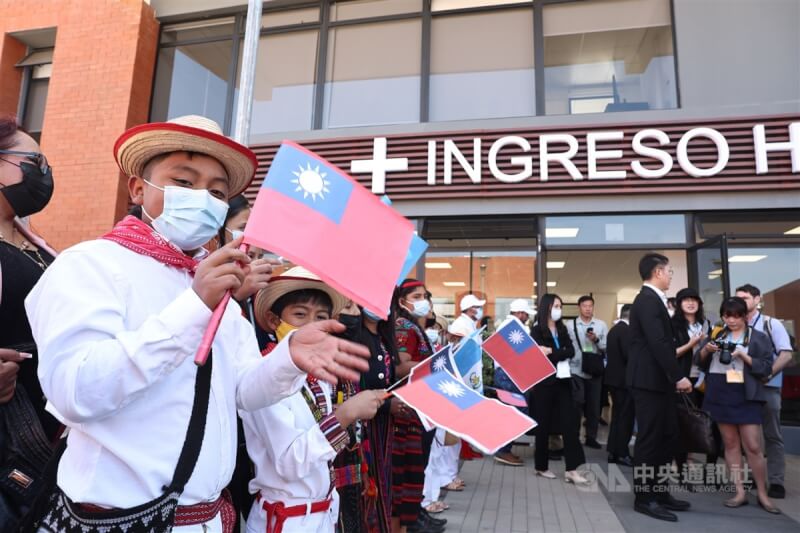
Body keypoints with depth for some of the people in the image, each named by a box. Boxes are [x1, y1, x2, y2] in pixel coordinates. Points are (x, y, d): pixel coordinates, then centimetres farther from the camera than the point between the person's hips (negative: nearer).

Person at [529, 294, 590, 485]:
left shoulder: (562, 329, 12)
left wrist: (551, 352, -15)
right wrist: (560, 355, -12)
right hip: (544, 383, -5)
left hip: (562, 381, 5)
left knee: (570, 422, -2)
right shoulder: (537, 330, -5)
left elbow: (571, 351, -3)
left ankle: (572, 470, 1)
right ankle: (541, 466, 18)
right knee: (543, 425, 4)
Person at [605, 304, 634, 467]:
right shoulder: (626, 330, -16)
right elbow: (629, 355, -23)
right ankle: (621, 453, 6)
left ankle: (614, 451, 19)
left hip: (614, 376, 9)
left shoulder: (614, 329, 12)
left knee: (617, 415, 14)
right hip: (624, 378, -9)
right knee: (625, 417, -1)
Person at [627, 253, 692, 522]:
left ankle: (659, 491, 26)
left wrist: (673, 377, 15)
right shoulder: (648, 300, -16)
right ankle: (644, 498, 9)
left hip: (658, 380, 10)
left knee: (667, 438, 15)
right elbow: (658, 343, -23)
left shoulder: (652, 299, 16)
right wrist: (678, 377, -19)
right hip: (649, 380, -10)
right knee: (649, 439, -2)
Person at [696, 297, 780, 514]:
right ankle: (740, 492, 14)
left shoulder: (758, 337, 0)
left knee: (753, 447, -2)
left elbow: (766, 369, -6)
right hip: (719, 395, 3)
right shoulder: (717, 334, 10)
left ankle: (763, 495, 13)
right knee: (730, 444, 7)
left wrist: (743, 356, -18)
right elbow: (702, 362, 12)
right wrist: (706, 350, -7)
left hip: (746, 397, -3)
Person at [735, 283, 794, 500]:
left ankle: (776, 482, 9)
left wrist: (767, 375, -17)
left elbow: (786, 354, -8)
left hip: (767, 387, -3)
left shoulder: (771, 324, 0)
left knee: (772, 435, 3)